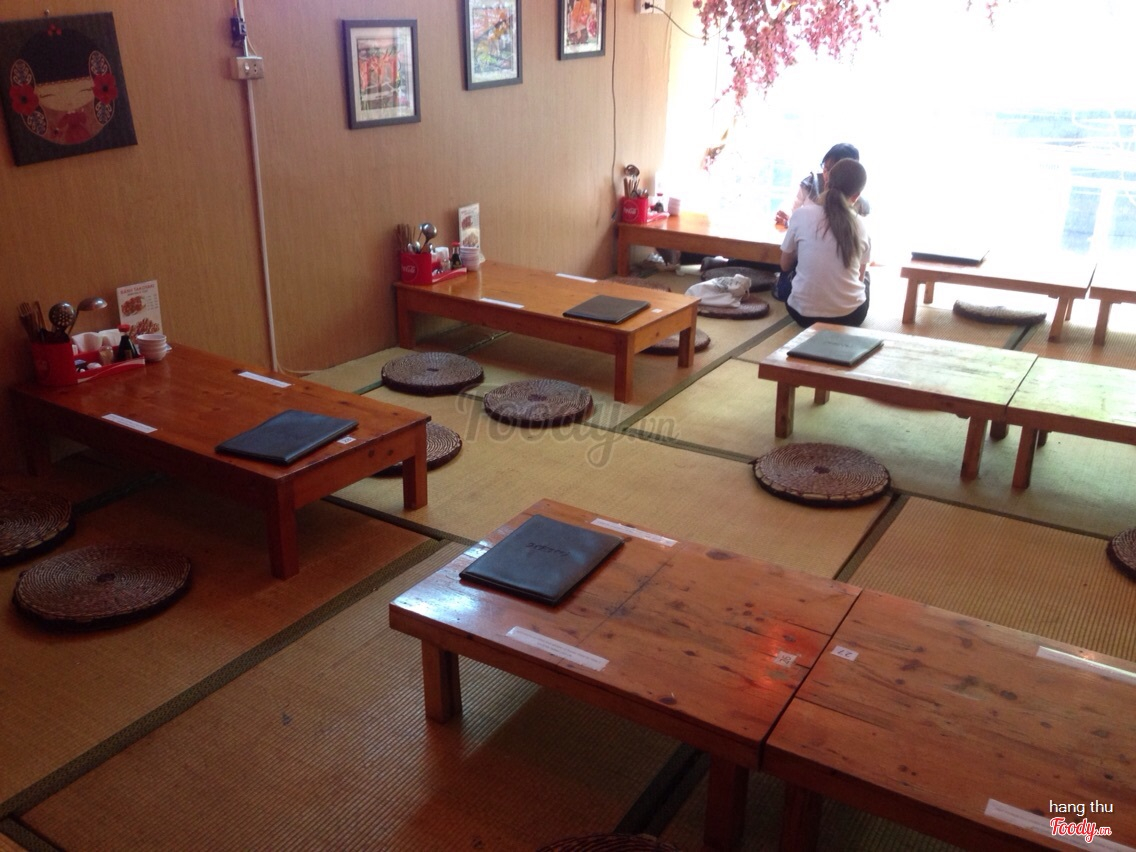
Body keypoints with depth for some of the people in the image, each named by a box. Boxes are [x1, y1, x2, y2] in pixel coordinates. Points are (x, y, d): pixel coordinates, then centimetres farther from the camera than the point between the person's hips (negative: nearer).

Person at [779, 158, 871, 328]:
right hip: (851, 315, 2)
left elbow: (785, 266, 5)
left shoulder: (802, 214, -8)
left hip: (804, 313, -1)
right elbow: (860, 277, 10)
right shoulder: (860, 225, -2)